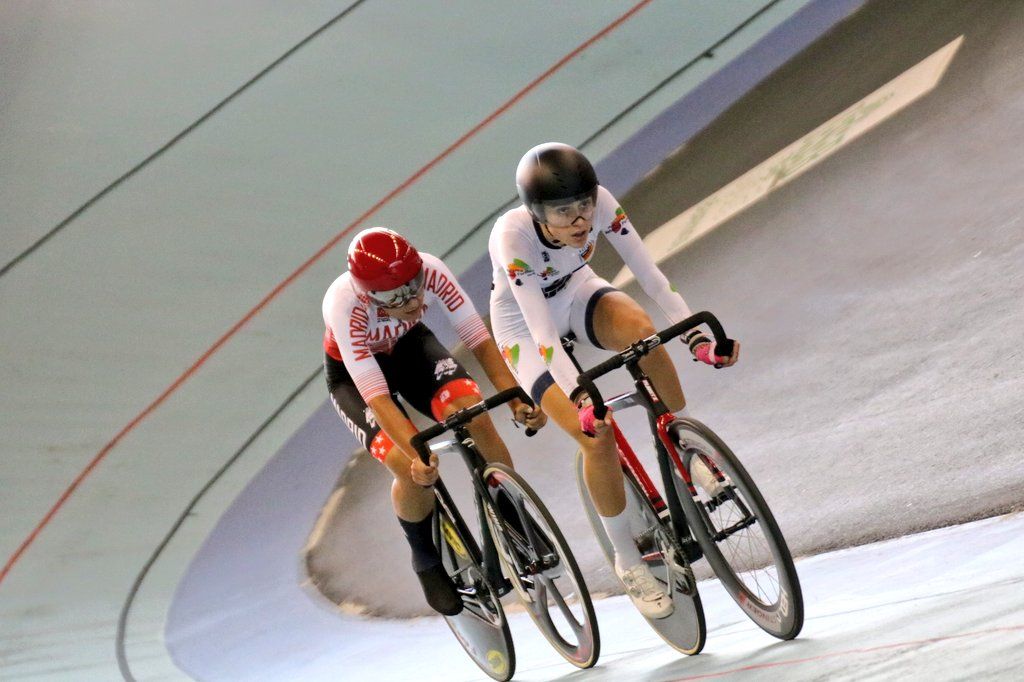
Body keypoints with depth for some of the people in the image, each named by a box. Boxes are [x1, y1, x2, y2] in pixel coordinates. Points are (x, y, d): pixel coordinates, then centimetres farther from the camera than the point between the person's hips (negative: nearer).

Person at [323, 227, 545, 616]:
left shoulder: (431, 272, -32)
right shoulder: (344, 304, -39)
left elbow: (479, 339, -27)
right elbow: (376, 396, -42)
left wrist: (516, 398, -40)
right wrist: (416, 454, -53)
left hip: (409, 346, 3)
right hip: (354, 373, -3)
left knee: (474, 416, -26)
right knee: (414, 469, -25)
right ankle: (428, 562, 4)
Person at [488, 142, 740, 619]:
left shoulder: (600, 205, -27)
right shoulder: (513, 237, -37)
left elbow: (651, 277, -27)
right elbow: (543, 335, -41)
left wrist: (699, 342, -37)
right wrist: (582, 399, -52)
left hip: (575, 292, 3)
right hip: (525, 326, -3)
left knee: (640, 329, -33)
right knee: (597, 436, -20)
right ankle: (628, 562, -2)